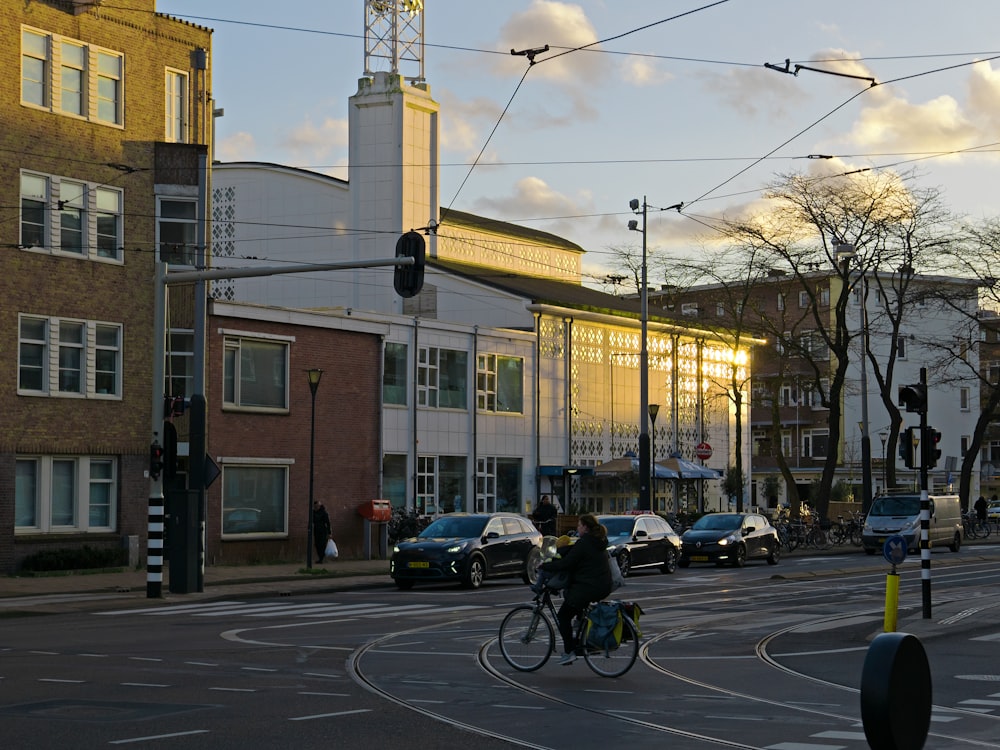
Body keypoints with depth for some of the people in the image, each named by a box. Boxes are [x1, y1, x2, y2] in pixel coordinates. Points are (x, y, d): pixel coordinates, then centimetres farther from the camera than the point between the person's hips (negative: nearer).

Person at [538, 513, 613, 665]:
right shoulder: (599, 542, 12)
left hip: (589, 588, -9)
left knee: (563, 616, 5)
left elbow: (565, 563, -17)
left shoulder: (583, 543, -16)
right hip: (604, 587, 9)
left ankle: (569, 652, 0)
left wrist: (544, 566, -6)